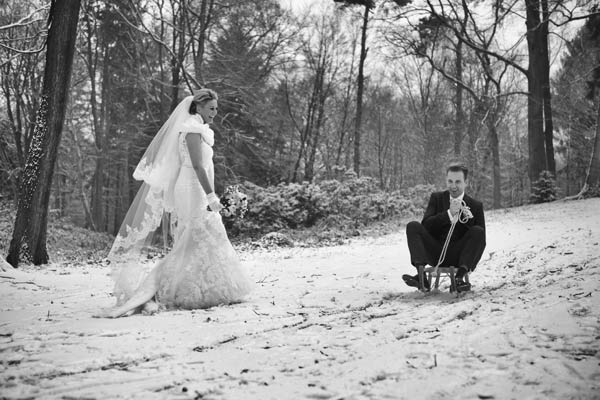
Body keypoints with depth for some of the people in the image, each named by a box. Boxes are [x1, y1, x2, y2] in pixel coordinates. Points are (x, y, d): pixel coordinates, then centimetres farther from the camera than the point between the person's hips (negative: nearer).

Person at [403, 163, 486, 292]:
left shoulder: (475, 206, 7)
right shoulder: (436, 198, 11)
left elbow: (481, 240, 0)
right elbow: (426, 225, -5)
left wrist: (468, 219, -16)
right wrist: (449, 213, -17)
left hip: (458, 256, -1)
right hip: (436, 253, 1)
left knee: (478, 232, -25)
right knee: (413, 226, -18)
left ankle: (460, 277, -31)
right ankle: (421, 276, -31)